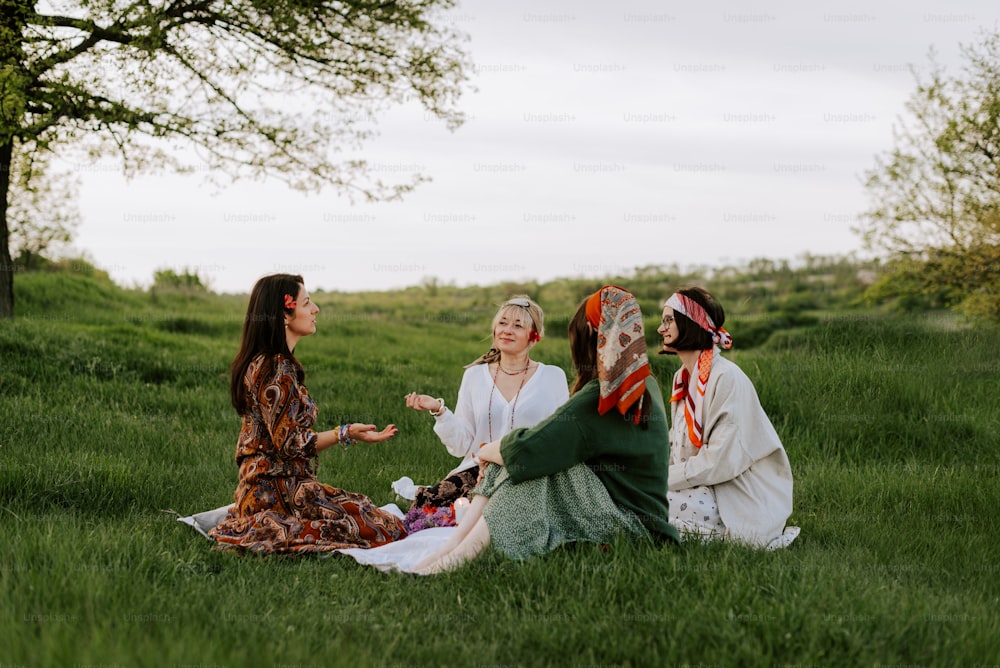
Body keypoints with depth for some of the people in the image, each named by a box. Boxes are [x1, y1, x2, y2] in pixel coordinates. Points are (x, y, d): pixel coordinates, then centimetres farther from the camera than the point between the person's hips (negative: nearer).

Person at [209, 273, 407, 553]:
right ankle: (275, 535, -13)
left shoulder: (258, 362, 12)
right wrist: (344, 434, -13)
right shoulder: (277, 370, -18)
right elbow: (290, 444, -19)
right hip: (279, 491, -10)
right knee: (387, 529, -10)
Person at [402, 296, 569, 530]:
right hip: (478, 468, 1)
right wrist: (439, 410, -9)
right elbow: (462, 445, 9)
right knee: (425, 503, -28)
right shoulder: (475, 376, 13)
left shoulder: (553, 377, 9)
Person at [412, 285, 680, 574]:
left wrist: (485, 451, -3)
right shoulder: (646, 386, 7)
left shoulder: (598, 399, -21)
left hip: (627, 525, -9)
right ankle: (451, 547, -14)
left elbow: (524, 451, -24)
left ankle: (455, 558, -23)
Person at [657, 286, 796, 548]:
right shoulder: (682, 378, 11)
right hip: (708, 490, 9)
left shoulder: (727, 378, -16)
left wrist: (664, 479, -17)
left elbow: (723, 460, -21)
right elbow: (679, 450, 13)